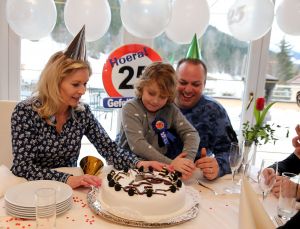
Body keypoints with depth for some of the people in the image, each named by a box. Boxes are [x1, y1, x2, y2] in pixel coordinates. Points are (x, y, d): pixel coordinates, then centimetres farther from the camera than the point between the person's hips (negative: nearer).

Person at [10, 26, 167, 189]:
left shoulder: (82, 112, -3)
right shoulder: (26, 111, -15)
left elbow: (108, 147, -5)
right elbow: (22, 166, -20)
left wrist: (138, 163, -22)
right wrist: (66, 180, -34)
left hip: (69, 188, 4)